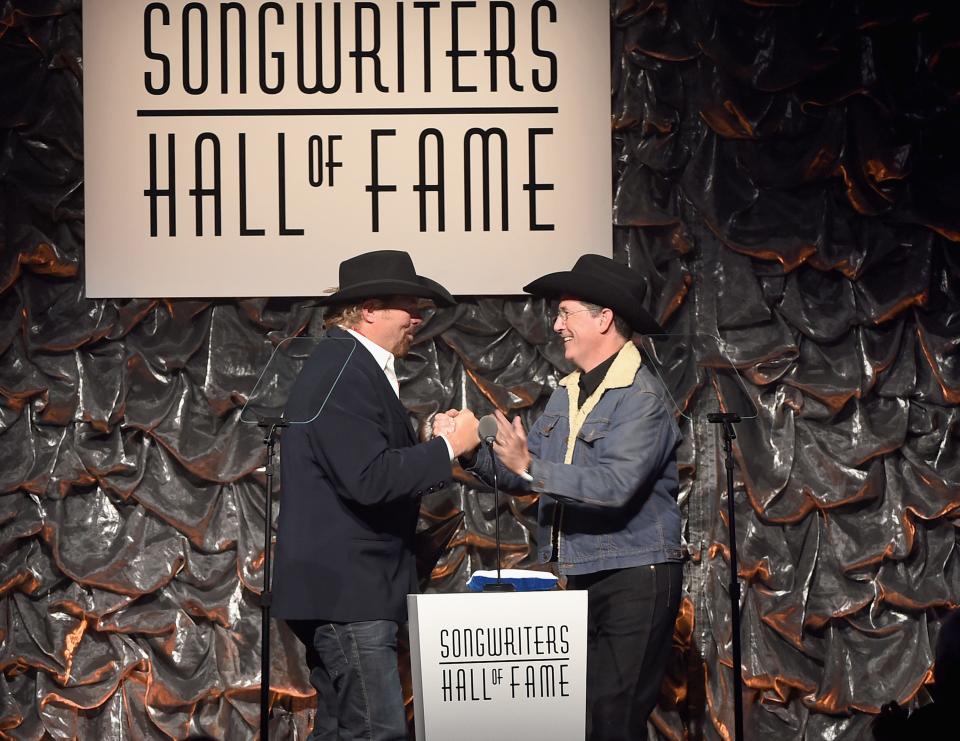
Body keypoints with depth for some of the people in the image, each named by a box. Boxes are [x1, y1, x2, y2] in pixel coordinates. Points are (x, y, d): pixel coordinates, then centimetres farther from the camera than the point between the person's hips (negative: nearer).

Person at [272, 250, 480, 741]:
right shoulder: (341, 372, -16)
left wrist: (432, 449, 10)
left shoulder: (356, 367, 18)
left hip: (343, 587, 11)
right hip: (344, 588, -11)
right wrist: (448, 447, -16)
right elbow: (369, 479, -25)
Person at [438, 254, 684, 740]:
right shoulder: (568, 394, 13)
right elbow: (519, 474, 12)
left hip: (634, 578, -8)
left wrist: (530, 467, -30)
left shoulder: (641, 398, -14)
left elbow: (615, 485, -27)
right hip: (581, 578, 8)